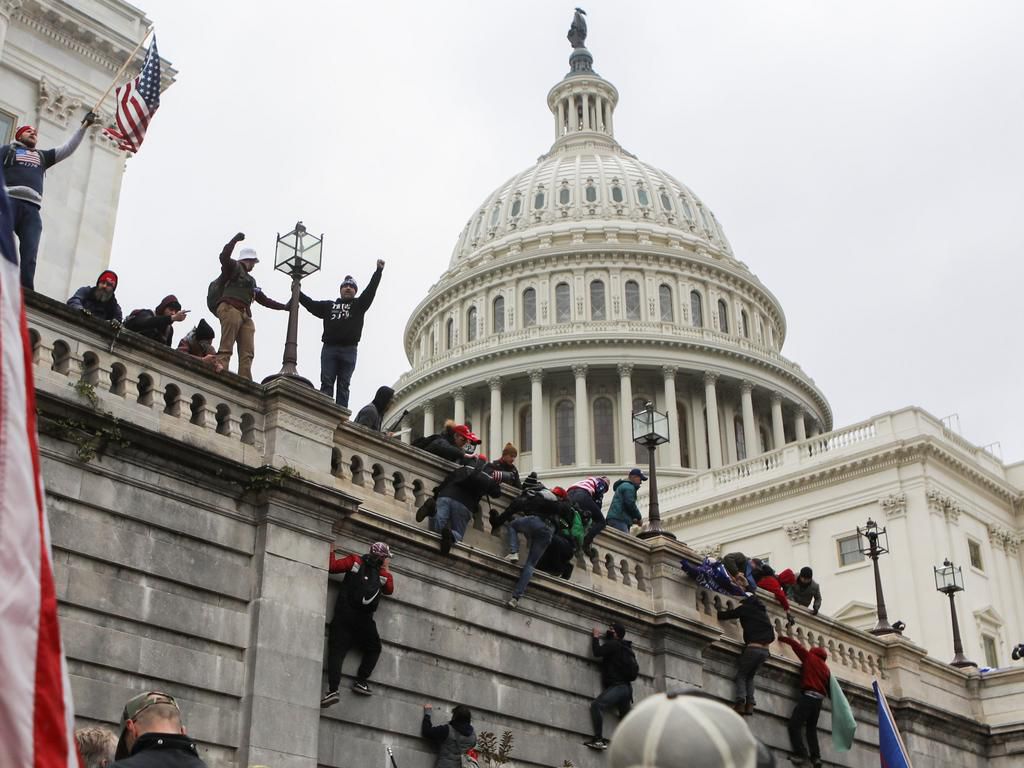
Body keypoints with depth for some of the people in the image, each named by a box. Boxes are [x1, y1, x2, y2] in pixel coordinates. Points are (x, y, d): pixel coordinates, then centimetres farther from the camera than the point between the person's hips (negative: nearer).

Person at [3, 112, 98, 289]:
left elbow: (68, 148, 31)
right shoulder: (8, 150, 24)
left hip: (31, 208, 3)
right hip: (9, 200, -3)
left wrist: (84, 126, 25)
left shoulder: (42, 156, 34)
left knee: (29, 257, -14)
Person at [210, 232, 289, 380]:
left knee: (247, 353, -9)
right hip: (230, 309, -8)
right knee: (225, 349, -20)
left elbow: (264, 299, 38)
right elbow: (224, 257, -9)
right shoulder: (233, 267, 13)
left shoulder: (251, 280, 36)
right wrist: (235, 239, -12)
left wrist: (284, 306, 37)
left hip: (246, 315, 8)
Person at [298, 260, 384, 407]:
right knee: (326, 383, -7)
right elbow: (310, 304, 23)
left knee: (343, 386, -3)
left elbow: (370, 290, 6)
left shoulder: (359, 305, 17)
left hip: (349, 350, -1)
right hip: (329, 348, 2)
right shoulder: (329, 305, 23)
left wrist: (379, 271, -3)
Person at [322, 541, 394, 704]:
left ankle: (333, 690, -22)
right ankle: (361, 681, 6)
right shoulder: (383, 574, 7)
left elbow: (332, 567, 0)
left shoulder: (355, 561, 6)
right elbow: (390, 589, 23)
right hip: (364, 620, 0)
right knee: (374, 649, 21)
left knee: (336, 652, -7)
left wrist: (331, 551, 16)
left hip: (343, 616, 0)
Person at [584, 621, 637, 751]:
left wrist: (596, 637, 7)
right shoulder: (625, 647, 24)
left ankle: (599, 739, -35)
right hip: (626, 687, 10)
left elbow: (597, 651, -11)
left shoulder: (613, 644, -4)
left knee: (596, 705, -24)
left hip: (617, 686, -10)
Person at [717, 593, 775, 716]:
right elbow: (772, 636, 20)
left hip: (753, 648, -5)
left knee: (741, 675, 6)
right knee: (750, 677, 17)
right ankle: (750, 704, -1)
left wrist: (718, 612, 28)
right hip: (765, 650, 5)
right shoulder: (763, 611, 22)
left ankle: (740, 702, -14)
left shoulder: (745, 608, 6)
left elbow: (723, 616, 9)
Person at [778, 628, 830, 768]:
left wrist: (786, 638, 28)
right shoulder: (826, 668, 22)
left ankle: (801, 755, -22)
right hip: (819, 699, 7)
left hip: (808, 695, -7)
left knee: (794, 724, -10)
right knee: (811, 728, 13)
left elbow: (796, 645, 14)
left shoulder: (810, 657, 8)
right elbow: (828, 685, 19)